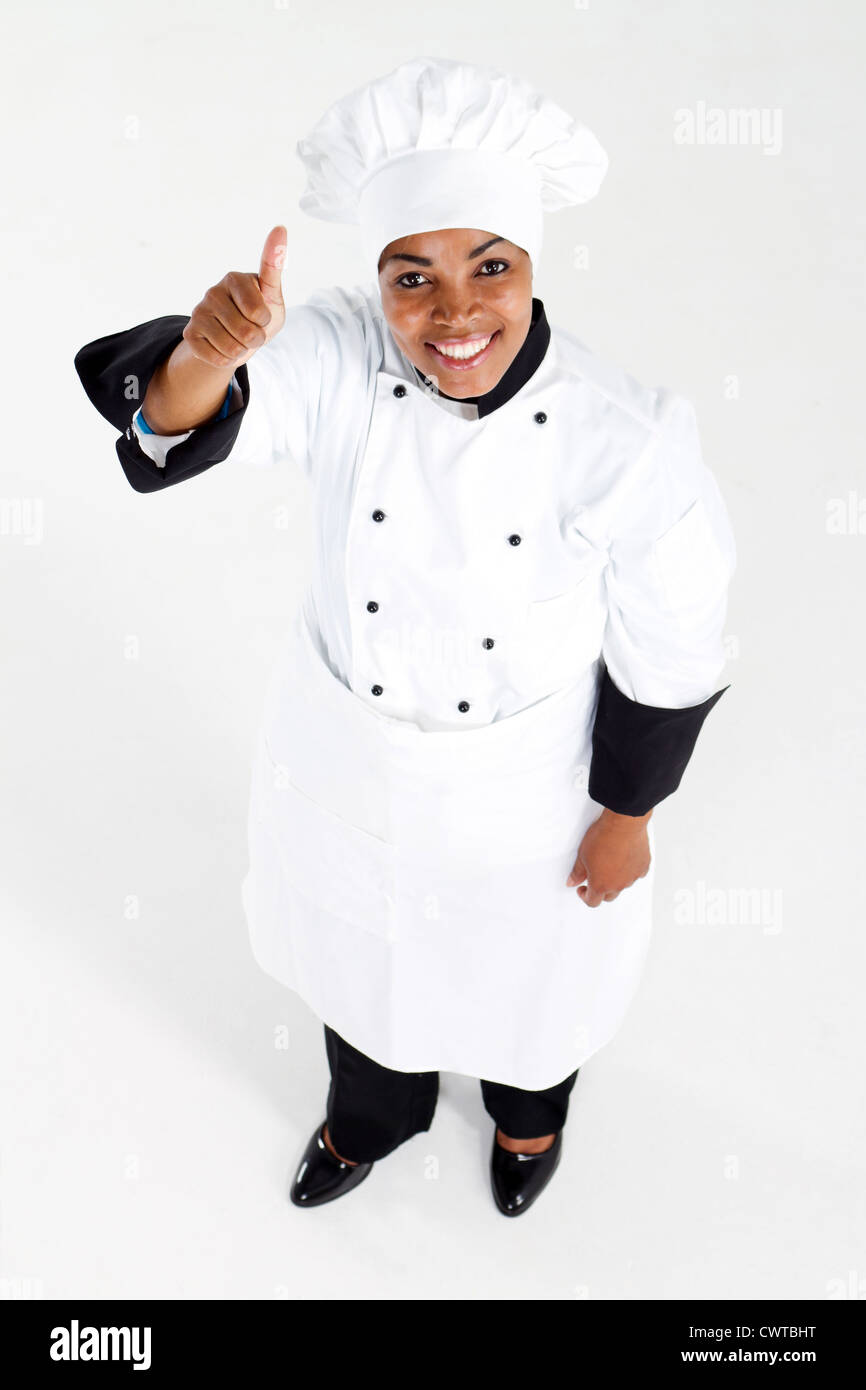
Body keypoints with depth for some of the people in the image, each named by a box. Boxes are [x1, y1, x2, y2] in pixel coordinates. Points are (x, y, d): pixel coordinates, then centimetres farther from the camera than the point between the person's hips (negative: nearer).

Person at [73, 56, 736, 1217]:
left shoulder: (626, 440, -26)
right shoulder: (340, 360, -20)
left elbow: (668, 654, -15)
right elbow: (173, 423, -33)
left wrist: (628, 815, -6)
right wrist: (207, 350, -56)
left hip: (522, 783, -2)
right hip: (346, 749, 3)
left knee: (524, 958, 27)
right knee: (363, 946, 29)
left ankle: (529, 1106, 67)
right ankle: (374, 1114, 66)